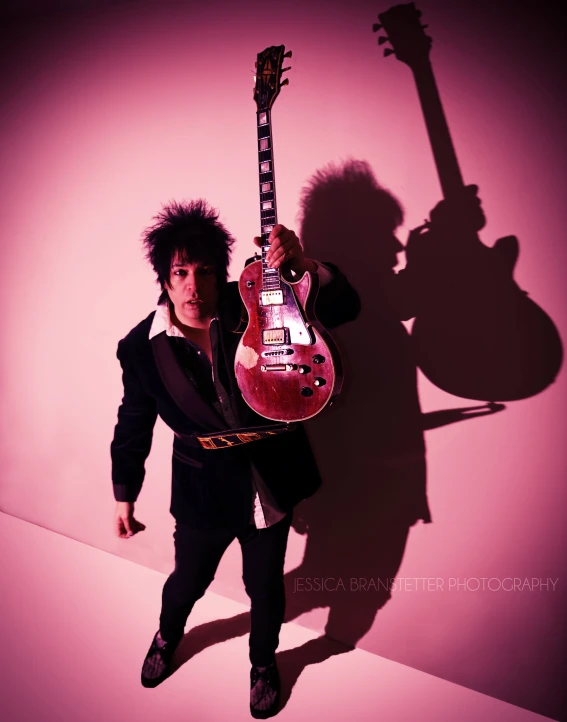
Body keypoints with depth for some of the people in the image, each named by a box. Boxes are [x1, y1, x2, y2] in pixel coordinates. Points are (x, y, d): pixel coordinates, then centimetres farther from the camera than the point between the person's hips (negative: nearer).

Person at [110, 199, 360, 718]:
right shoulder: (141, 347, -13)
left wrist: (304, 266, -36)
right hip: (204, 492, 0)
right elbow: (134, 424, 1)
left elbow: (345, 308, -17)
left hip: (272, 480, 0)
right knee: (188, 582, 23)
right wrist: (125, 496, 9)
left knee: (266, 586, 19)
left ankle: (264, 664, 53)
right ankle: (168, 638, 61)